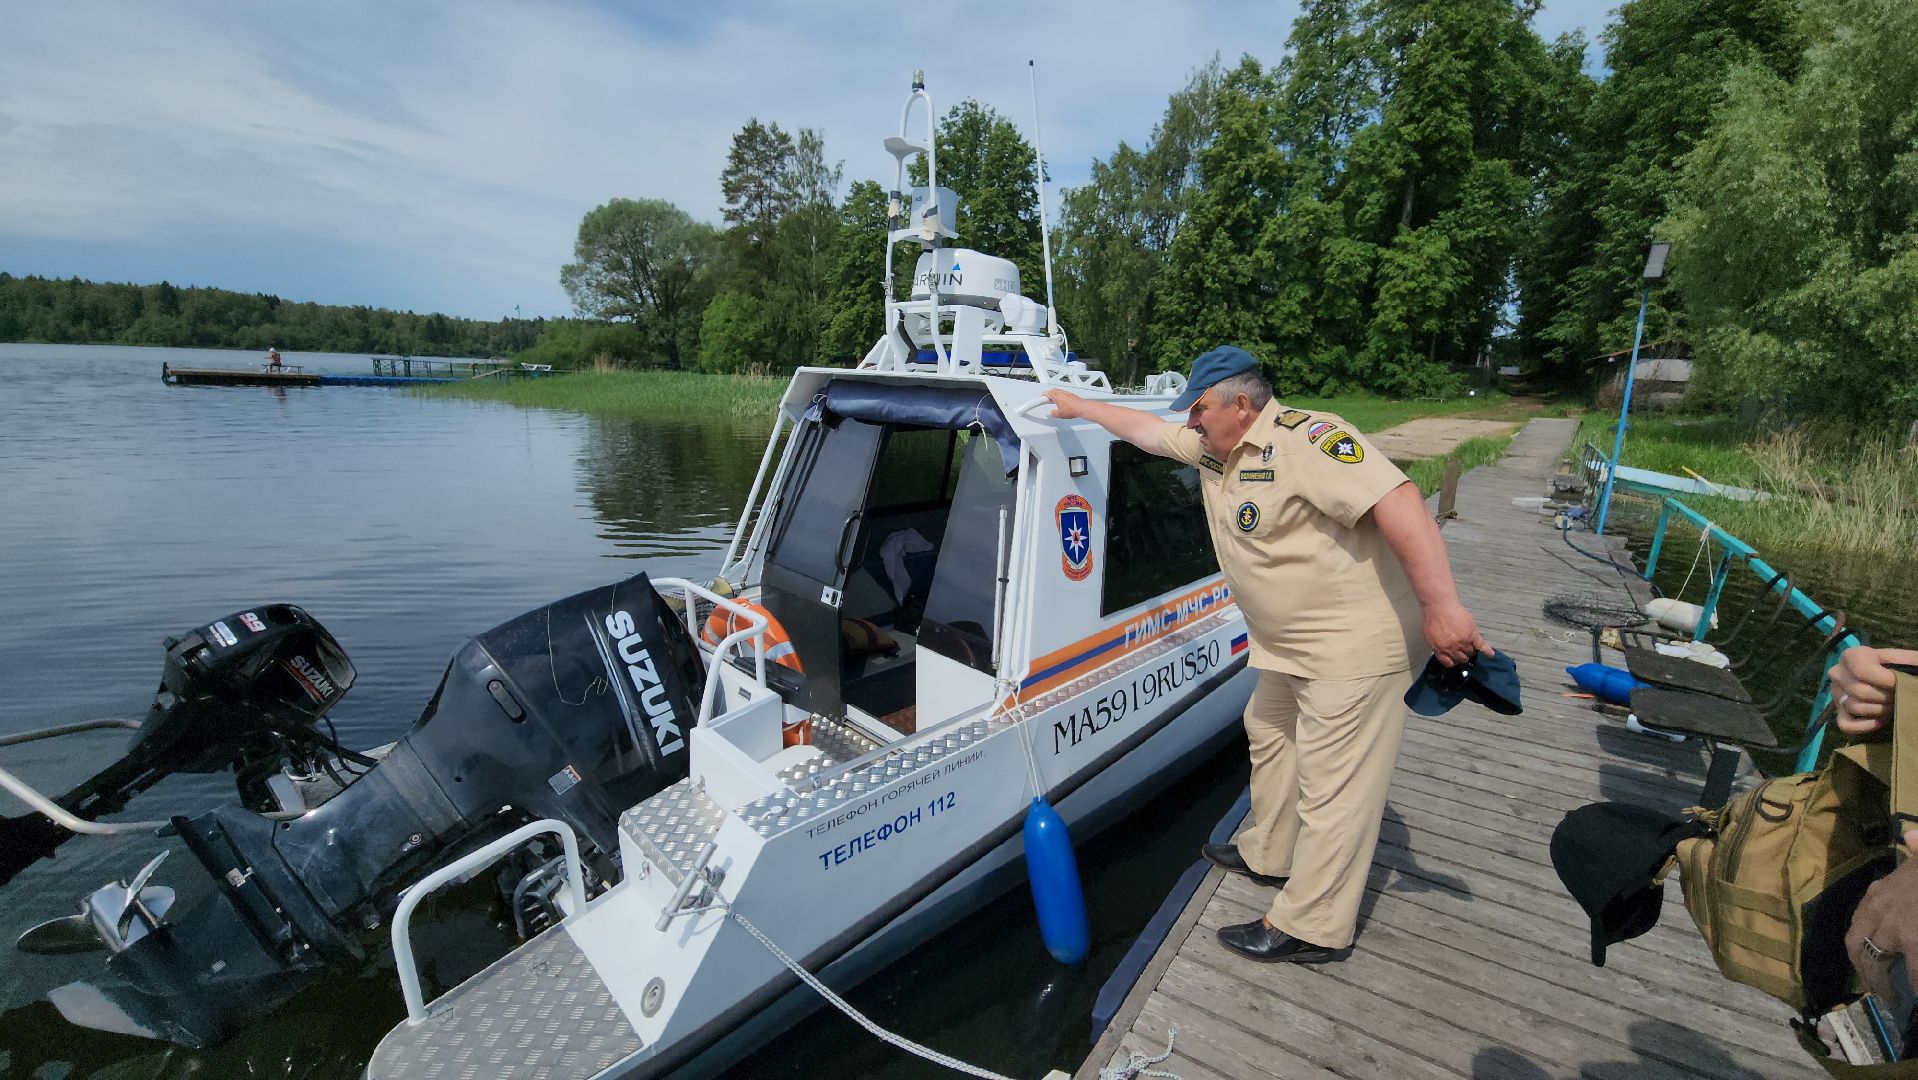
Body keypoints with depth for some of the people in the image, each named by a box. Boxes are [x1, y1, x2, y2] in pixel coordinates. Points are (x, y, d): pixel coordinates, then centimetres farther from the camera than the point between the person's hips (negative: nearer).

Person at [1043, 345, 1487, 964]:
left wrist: (1442, 608, -34)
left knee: (1332, 784, -1)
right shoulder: (1210, 447, 5)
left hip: (1356, 646, -10)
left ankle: (1312, 929, 13)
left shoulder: (1305, 438, -23)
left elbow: (1396, 501, -31)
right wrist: (1078, 406, 26)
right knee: (1268, 732, 24)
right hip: (1292, 647, 10)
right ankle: (1268, 854, 44)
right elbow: (1144, 429, 19)